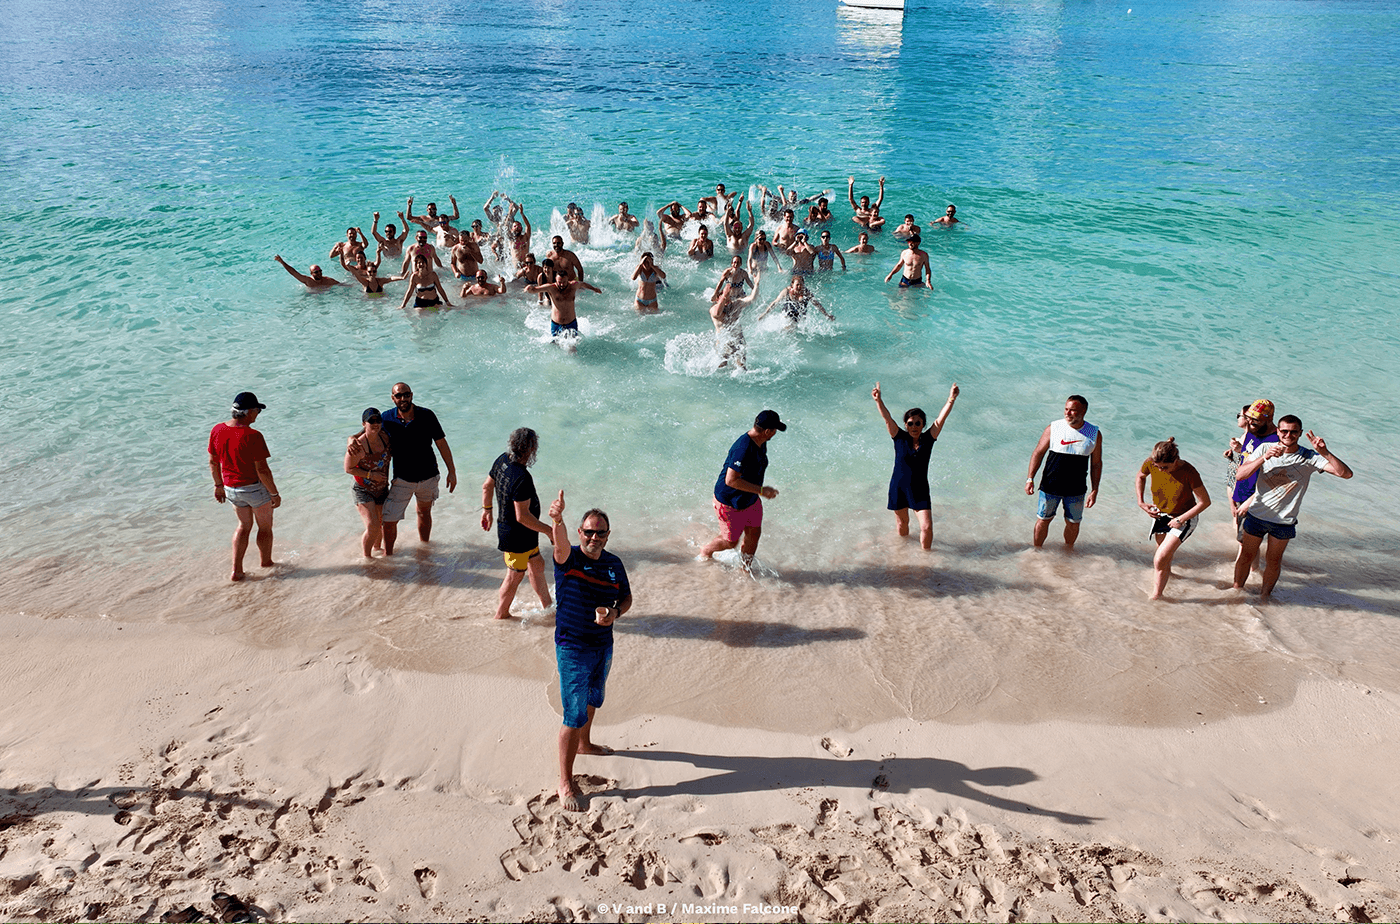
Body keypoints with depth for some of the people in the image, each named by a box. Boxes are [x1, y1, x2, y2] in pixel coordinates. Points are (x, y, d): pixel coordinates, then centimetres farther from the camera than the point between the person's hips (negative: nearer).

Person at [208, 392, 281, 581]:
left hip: (231, 488, 6)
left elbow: (213, 462, 6)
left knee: (244, 525, 24)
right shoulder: (253, 436, -25)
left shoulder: (217, 430, -5)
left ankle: (236, 570, 19)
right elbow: (262, 470, -22)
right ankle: (266, 564, 35)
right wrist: (274, 493, -11)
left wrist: (218, 485, 19)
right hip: (255, 488, -6)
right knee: (265, 526, 18)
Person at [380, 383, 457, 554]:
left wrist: (452, 471, -3)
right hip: (402, 479, -1)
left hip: (428, 476, 1)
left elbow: (442, 444, -4)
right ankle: (387, 554, 15)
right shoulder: (386, 418, -10)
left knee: (424, 512, 22)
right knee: (389, 520, -7)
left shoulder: (427, 416, -11)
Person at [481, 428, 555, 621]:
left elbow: (487, 486, 8)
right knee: (515, 576, 12)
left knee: (537, 565, 24)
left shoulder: (502, 460, -7)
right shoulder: (522, 479, -34)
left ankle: (547, 605, 39)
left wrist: (487, 510, 23)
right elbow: (522, 516, -30)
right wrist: (549, 531, -20)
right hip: (517, 536, -9)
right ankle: (501, 614, 32)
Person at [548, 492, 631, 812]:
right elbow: (561, 545, -40)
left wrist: (615, 612, -12)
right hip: (573, 649, -6)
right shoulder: (568, 558, -16)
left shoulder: (614, 563, 0)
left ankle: (584, 744, 54)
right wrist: (557, 520, -62)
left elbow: (626, 597, 11)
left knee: (592, 700, 27)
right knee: (575, 717, -5)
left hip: (603, 646, 6)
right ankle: (565, 783, 6)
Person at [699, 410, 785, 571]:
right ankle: (705, 552, 41)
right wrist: (761, 490, -34)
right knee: (731, 541, 10)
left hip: (751, 499, 8)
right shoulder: (743, 449, -36)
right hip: (730, 502, -8)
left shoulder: (760, 443, -5)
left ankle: (745, 569, 38)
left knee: (754, 535, 15)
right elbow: (731, 480, -38)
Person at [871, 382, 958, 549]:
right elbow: (887, 418, -19)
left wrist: (951, 400, -31)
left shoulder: (928, 439, -6)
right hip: (898, 488, 0)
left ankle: (925, 553, 19)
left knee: (926, 526, -5)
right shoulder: (900, 438, -7)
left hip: (920, 490, 0)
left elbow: (941, 419, -17)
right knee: (902, 523, 16)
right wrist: (878, 400, -34)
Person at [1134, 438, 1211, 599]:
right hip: (1160, 514, 5)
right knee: (1165, 557, 22)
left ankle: (1156, 596, 3)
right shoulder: (1151, 463, -19)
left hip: (1183, 519, -5)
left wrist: (1181, 519, -21)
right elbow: (1141, 476, 7)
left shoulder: (1188, 472, -30)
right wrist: (1141, 502, -2)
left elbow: (1205, 501, -19)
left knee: (1159, 560, -14)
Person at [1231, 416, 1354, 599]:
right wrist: (1264, 458, -29)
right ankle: (1236, 589, 29)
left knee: (1274, 561, 12)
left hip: (1284, 521, 0)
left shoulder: (1309, 458, -10)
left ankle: (1264, 595, 30)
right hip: (1256, 515, 0)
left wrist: (1325, 453, -32)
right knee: (1246, 556, 11)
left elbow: (1346, 473, -18)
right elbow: (1241, 474, -15)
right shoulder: (1264, 449, -6)